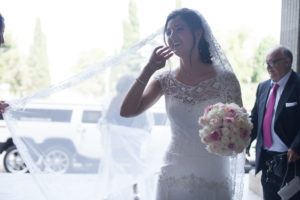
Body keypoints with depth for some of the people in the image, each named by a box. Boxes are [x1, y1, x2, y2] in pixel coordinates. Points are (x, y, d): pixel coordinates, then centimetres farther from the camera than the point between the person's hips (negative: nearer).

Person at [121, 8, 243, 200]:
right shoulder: (166, 81, 2)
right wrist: (150, 68, -8)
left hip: (212, 179, -2)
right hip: (172, 176, 2)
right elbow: (127, 111, -6)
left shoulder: (225, 79, -7)